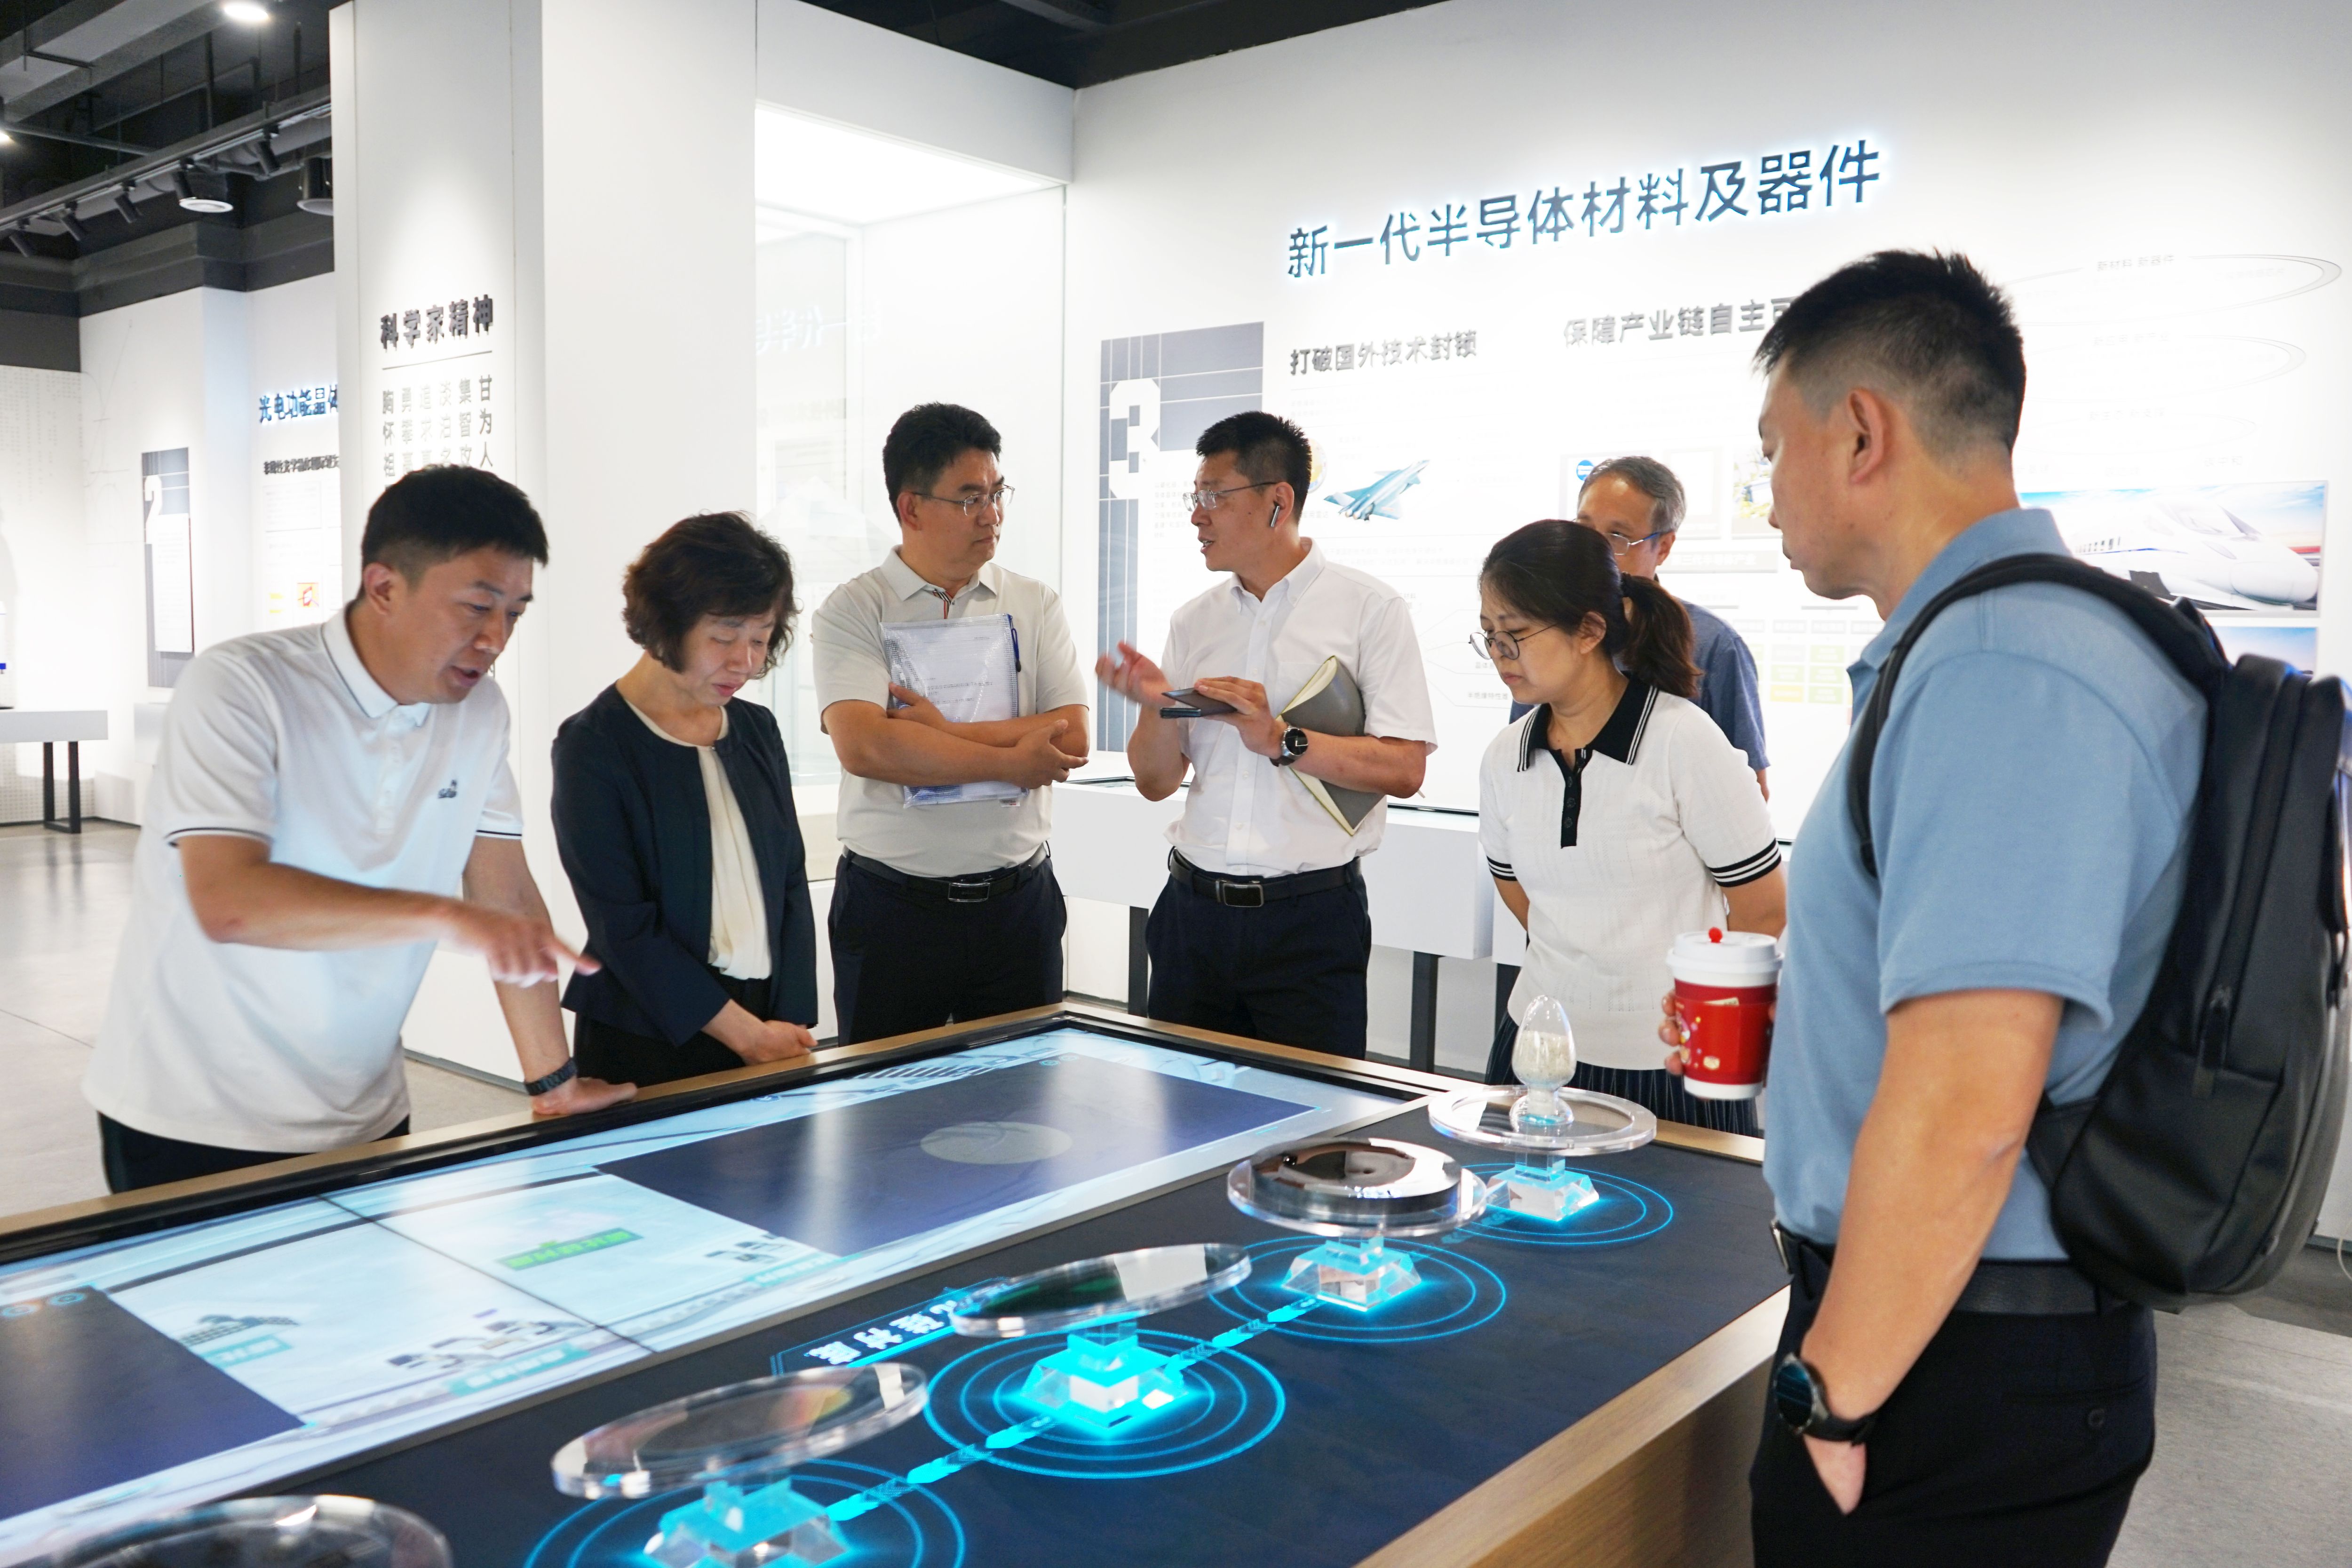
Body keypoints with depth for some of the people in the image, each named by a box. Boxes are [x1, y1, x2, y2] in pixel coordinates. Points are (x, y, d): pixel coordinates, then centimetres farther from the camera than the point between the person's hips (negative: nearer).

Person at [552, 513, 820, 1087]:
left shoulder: (756, 730, 7)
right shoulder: (593, 747, -9)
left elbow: (791, 885, 5)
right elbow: (624, 930, -13)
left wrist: (792, 1029, -4)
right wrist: (749, 1035, -14)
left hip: (771, 1026, 5)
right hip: (647, 1049, -5)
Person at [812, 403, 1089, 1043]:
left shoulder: (1036, 605, 5)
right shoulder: (852, 611, -4)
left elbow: (1071, 738, -6)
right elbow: (864, 746, -19)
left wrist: (946, 733, -15)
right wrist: (1011, 761, -14)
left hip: (1018, 900, 3)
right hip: (891, 909, -2)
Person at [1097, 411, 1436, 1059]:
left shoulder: (1370, 609, -3)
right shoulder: (1193, 622, 10)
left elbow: (1403, 769, -11)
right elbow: (1156, 782, 10)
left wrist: (1282, 740, -18)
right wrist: (1156, 709, -8)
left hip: (1312, 915, -4)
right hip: (1195, 908, 5)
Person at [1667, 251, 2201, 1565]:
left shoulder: (2003, 677, -24)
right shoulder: (1990, 644, 10)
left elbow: (1962, 1113, -29)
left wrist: (1836, 1396, -19)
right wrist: (1798, 1016, 26)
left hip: (1963, 1373, -9)